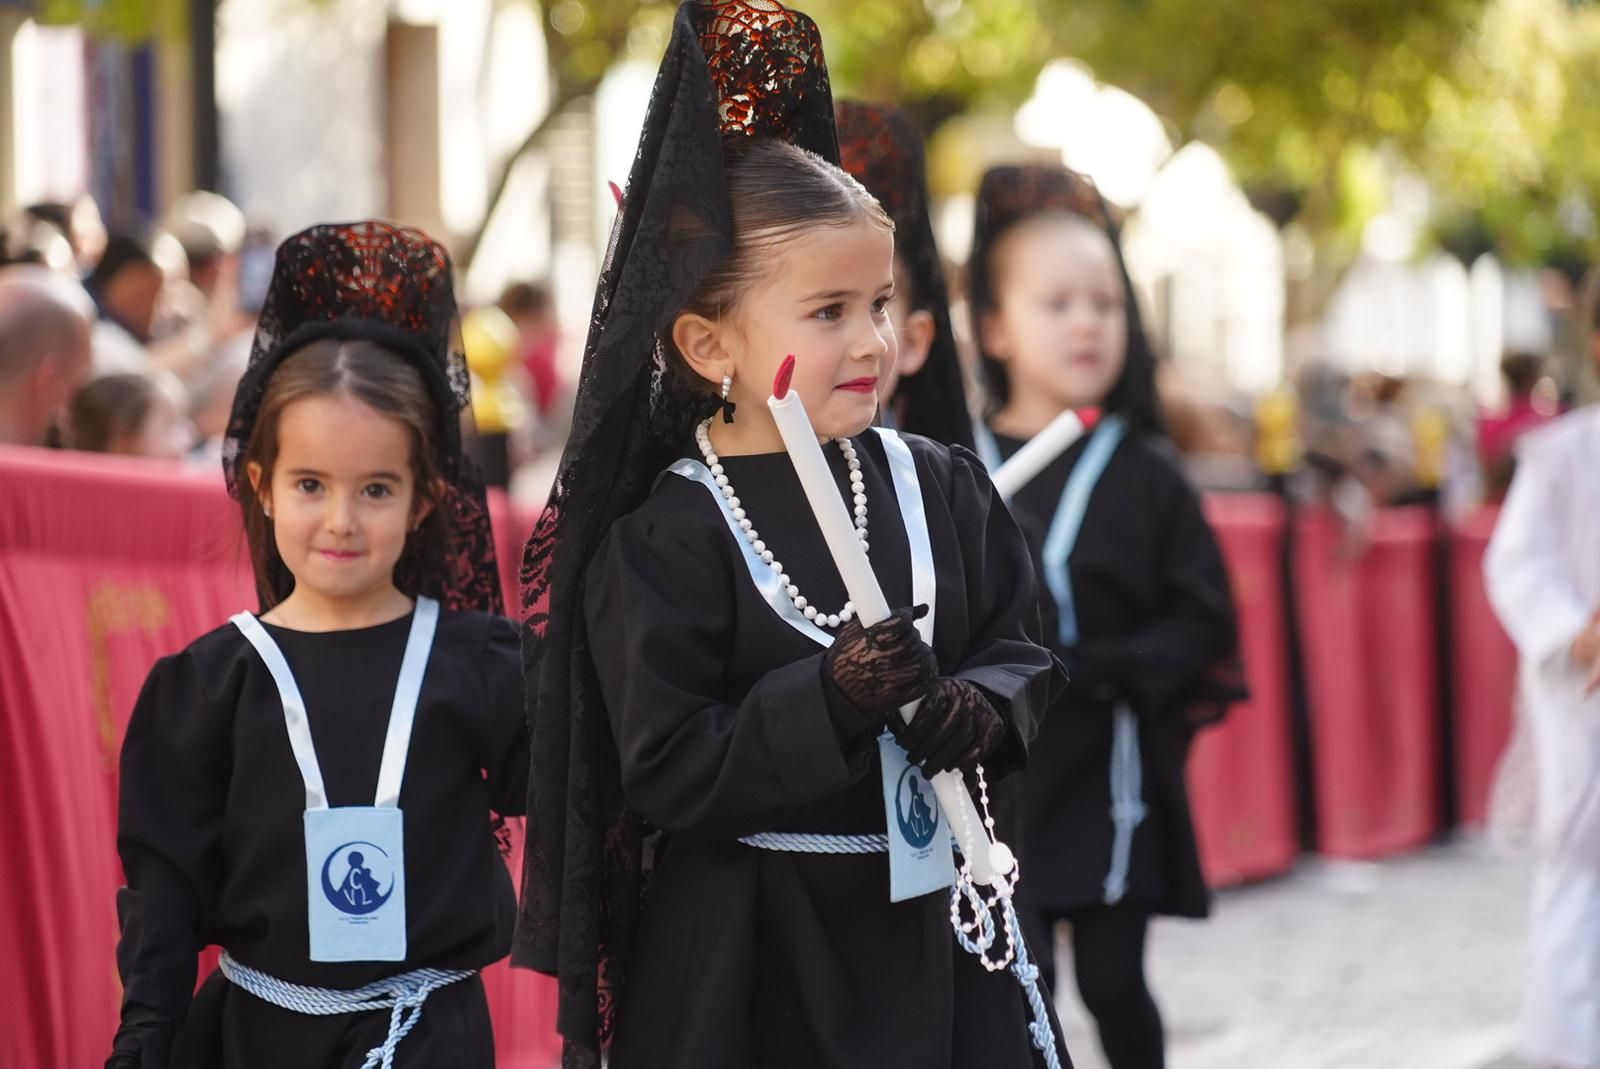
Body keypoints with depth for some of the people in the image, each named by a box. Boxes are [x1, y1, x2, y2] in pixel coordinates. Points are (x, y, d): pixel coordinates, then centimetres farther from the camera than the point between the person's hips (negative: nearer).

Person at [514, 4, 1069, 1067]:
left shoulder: (944, 489, 4)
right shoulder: (665, 541, -11)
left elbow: (1022, 652, 9)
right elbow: (667, 774, -15)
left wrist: (974, 708, -13)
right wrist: (832, 701, -26)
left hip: (935, 920, 5)